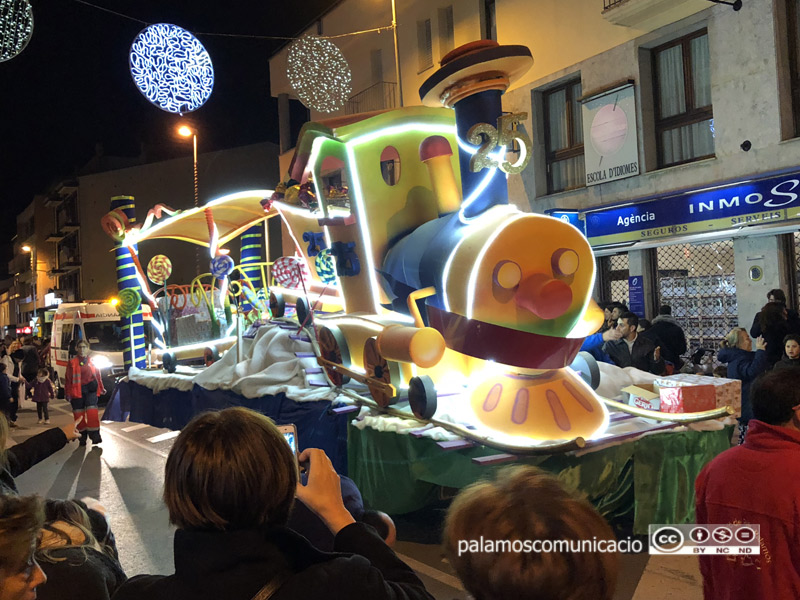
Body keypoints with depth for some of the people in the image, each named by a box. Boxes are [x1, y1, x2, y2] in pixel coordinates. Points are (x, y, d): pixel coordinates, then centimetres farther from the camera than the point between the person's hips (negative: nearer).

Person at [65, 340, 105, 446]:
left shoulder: (92, 361, 10)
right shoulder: (72, 362, 5)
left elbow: (98, 375, 15)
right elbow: (68, 379, 3)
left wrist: (101, 388, 17)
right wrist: (68, 393, 0)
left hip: (90, 389, 0)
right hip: (77, 391, 0)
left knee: (92, 412, -13)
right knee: (79, 414, 3)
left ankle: (95, 435, -8)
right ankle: (82, 436, 13)